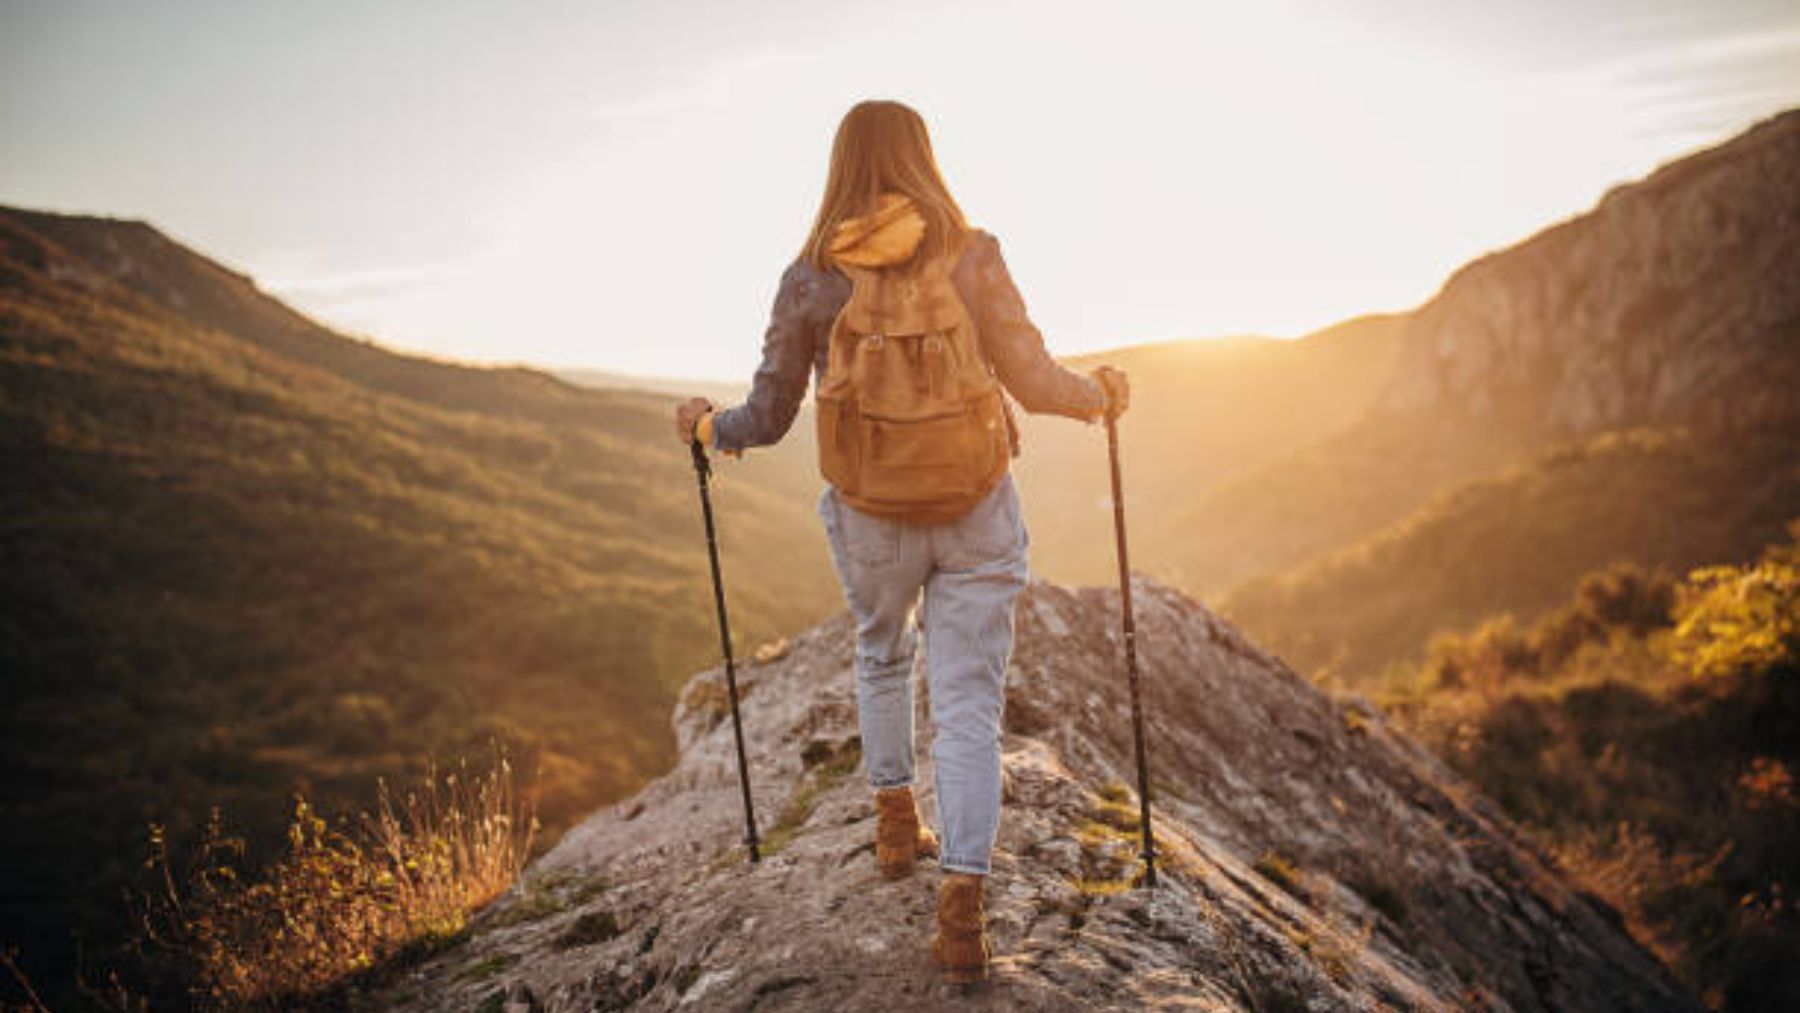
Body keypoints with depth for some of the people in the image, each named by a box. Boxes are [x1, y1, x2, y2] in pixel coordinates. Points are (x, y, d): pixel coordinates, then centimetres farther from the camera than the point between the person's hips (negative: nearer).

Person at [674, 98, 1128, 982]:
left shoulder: (808, 279, -6)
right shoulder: (971, 256, -8)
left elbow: (767, 419, -2)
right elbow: (1032, 381, -9)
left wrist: (706, 424, 19)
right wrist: (1099, 394, 12)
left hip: (872, 519, 1)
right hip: (977, 512, -1)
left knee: (882, 657, 29)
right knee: (967, 704, 4)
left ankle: (896, 826, 37)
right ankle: (961, 908, -2)